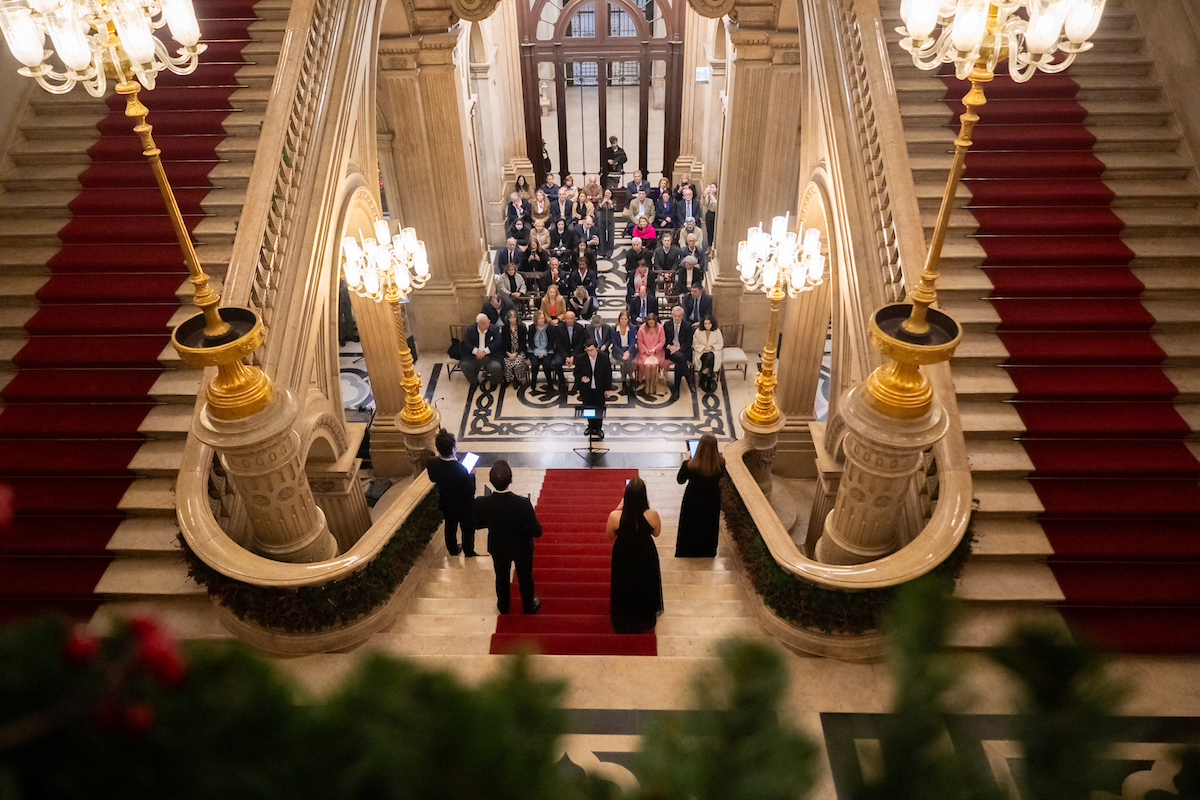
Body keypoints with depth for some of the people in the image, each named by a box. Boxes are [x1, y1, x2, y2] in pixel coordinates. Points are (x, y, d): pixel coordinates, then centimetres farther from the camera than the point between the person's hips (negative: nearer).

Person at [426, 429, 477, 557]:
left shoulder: (431, 464, -26)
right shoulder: (461, 471, -42)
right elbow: (470, 492, -28)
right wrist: (471, 475, -14)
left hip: (446, 504, 5)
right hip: (463, 507, -4)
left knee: (450, 526, 32)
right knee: (467, 529, 25)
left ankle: (452, 549, 56)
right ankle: (469, 552, 48)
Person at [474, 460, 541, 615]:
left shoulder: (481, 504, -30)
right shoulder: (523, 504, -37)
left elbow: (477, 524, -9)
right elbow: (537, 532, -25)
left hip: (498, 548, 2)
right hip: (522, 548, -1)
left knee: (502, 577, 29)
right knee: (525, 578, 26)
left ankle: (503, 607, 53)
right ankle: (528, 607, 51)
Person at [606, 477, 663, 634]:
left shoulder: (615, 517, -31)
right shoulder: (652, 515, -30)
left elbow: (610, 535, -9)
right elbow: (656, 533, -8)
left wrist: (619, 507, -9)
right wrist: (648, 508, -8)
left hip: (623, 558, 0)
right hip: (646, 557, 0)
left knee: (624, 588, 27)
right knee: (645, 586, 29)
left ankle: (624, 622, 51)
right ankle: (646, 617, 54)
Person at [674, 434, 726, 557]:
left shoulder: (690, 465, -31)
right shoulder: (720, 463, -24)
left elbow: (680, 480, -13)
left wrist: (685, 461, -6)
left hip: (693, 502, -3)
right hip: (712, 501, 3)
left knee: (689, 530, 21)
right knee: (709, 529, 27)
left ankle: (686, 554, 38)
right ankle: (707, 554, 46)